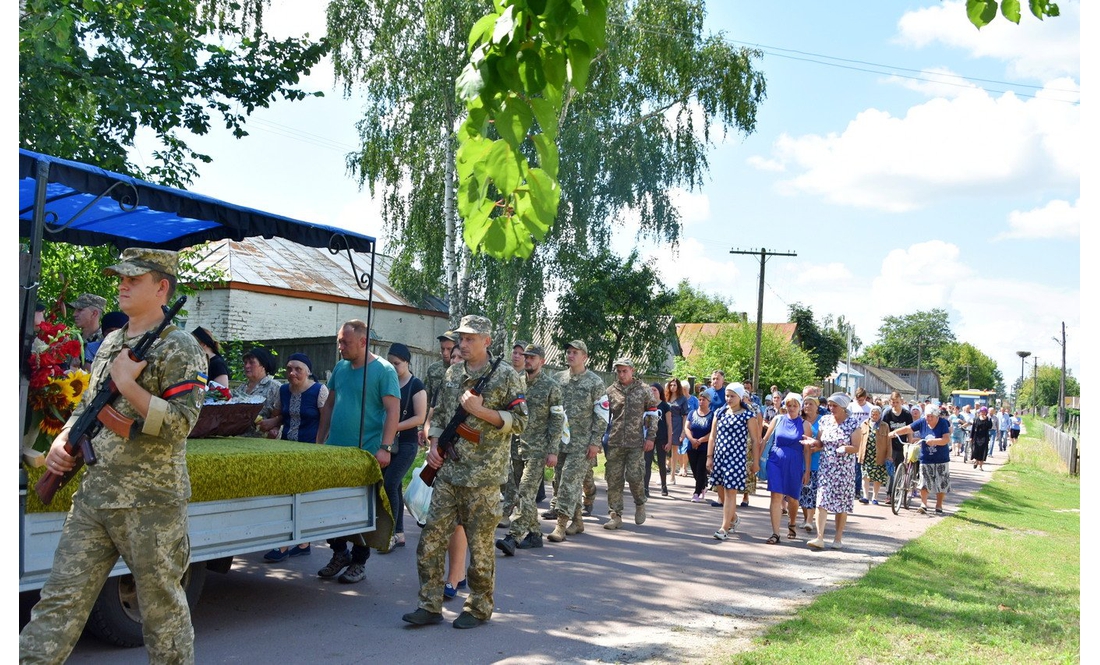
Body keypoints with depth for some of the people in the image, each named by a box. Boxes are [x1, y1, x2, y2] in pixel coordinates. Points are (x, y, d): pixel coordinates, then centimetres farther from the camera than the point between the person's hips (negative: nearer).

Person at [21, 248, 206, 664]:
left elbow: (180, 423, -17)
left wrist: (128, 384, -19)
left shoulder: (179, 349, -8)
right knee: (61, 599, 7)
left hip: (151, 504, -7)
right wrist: (63, 440, 6)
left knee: (162, 606, 6)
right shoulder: (111, 342, 15)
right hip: (92, 497, 7)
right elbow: (88, 406, 24)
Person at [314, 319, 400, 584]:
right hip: (335, 451, 6)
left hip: (367, 453, -6)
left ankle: (359, 563, 17)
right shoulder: (340, 368, 10)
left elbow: (393, 410, -14)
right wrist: (319, 441, 15)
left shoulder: (383, 370, -9)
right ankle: (339, 553, 27)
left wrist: (385, 448, -21)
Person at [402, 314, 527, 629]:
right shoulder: (452, 373, 13)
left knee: (480, 544, 3)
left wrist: (481, 411, -16)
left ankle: (478, 608, 18)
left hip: (483, 476, -5)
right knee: (431, 538, 4)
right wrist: (434, 444, 5)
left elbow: (520, 421, -7)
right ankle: (430, 606, 14)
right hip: (448, 471, 6)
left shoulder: (505, 375, -4)